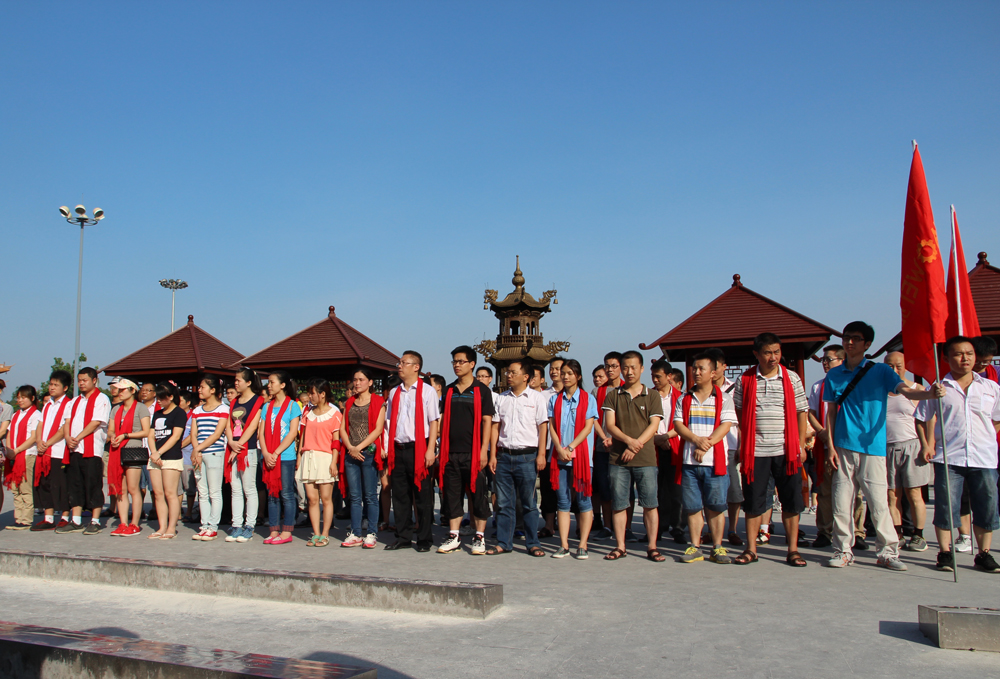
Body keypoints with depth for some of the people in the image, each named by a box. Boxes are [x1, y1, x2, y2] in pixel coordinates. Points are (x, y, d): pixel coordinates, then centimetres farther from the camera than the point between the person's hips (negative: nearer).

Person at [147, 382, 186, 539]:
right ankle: (162, 528, 8)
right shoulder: (157, 414, 20)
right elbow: (151, 436, 14)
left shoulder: (179, 413, -1)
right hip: (155, 459, 7)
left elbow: (175, 436, -9)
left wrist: (159, 453, -14)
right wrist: (153, 452, -4)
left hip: (172, 457, -7)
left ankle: (172, 528, -4)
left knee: (170, 493, -7)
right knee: (158, 493, 4)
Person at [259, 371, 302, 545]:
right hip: (269, 457, 5)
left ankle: (287, 532, 2)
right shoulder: (267, 407, 14)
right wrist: (266, 454, -7)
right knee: (272, 494, 7)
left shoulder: (293, 405, -1)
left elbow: (293, 433, -8)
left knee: (286, 494, -3)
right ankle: (274, 531, 13)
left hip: (286, 456, -5)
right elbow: (261, 433, 9)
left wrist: (276, 453, -13)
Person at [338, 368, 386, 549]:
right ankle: (355, 534, 11)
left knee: (370, 495, -1)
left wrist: (359, 447, -12)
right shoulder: (350, 402, 16)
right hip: (350, 454, 4)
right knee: (355, 496, 7)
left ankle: (371, 534, 4)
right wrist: (350, 448, -5)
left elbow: (378, 429, -7)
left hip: (369, 452, -4)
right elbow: (343, 428, 11)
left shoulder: (378, 402, 1)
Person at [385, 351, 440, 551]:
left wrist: (430, 450, -13)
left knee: (422, 496, 1)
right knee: (400, 495, 9)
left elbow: (434, 422, -5)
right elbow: (390, 422, 17)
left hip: (418, 449, -5)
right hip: (398, 450, 5)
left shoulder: (427, 391, -1)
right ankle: (403, 537, 19)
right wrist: (387, 448, 7)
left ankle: (424, 540, 9)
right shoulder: (394, 393, 15)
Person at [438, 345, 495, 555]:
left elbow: (487, 421, -4)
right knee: (452, 496, 7)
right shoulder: (449, 391, 12)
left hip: (473, 452, -4)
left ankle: (479, 538, 10)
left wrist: (484, 450, -11)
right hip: (451, 452, 4)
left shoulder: (481, 390, 0)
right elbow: (443, 420, 14)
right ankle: (454, 538, 15)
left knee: (478, 495, 1)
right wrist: (442, 449, 9)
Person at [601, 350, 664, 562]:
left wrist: (636, 446, -12)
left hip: (646, 459, -1)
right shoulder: (613, 395, 10)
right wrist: (629, 440, -14)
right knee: (618, 504, 3)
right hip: (618, 458, 1)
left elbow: (654, 425, 0)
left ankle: (652, 547, 7)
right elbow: (609, 425, 2)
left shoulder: (652, 396, 8)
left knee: (650, 504, -1)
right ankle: (620, 546, 11)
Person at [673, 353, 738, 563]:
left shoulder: (723, 398, 5)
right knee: (692, 506, 4)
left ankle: (717, 548, 10)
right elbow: (677, 424, 3)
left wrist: (706, 445, -15)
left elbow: (725, 426, -5)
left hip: (715, 461, -2)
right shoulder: (684, 399, 13)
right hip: (689, 461, 2)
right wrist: (696, 439, -15)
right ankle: (695, 547, 11)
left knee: (715, 506, 1)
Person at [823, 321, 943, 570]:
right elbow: (831, 412, 10)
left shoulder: (880, 371, 2)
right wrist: (830, 446, 3)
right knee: (841, 503, 4)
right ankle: (842, 550, 15)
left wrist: (930, 393, -35)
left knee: (879, 502, -3)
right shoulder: (834, 375, 9)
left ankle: (887, 551, 11)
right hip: (843, 447, 2)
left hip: (872, 447, -2)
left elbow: (906, 391, -14)